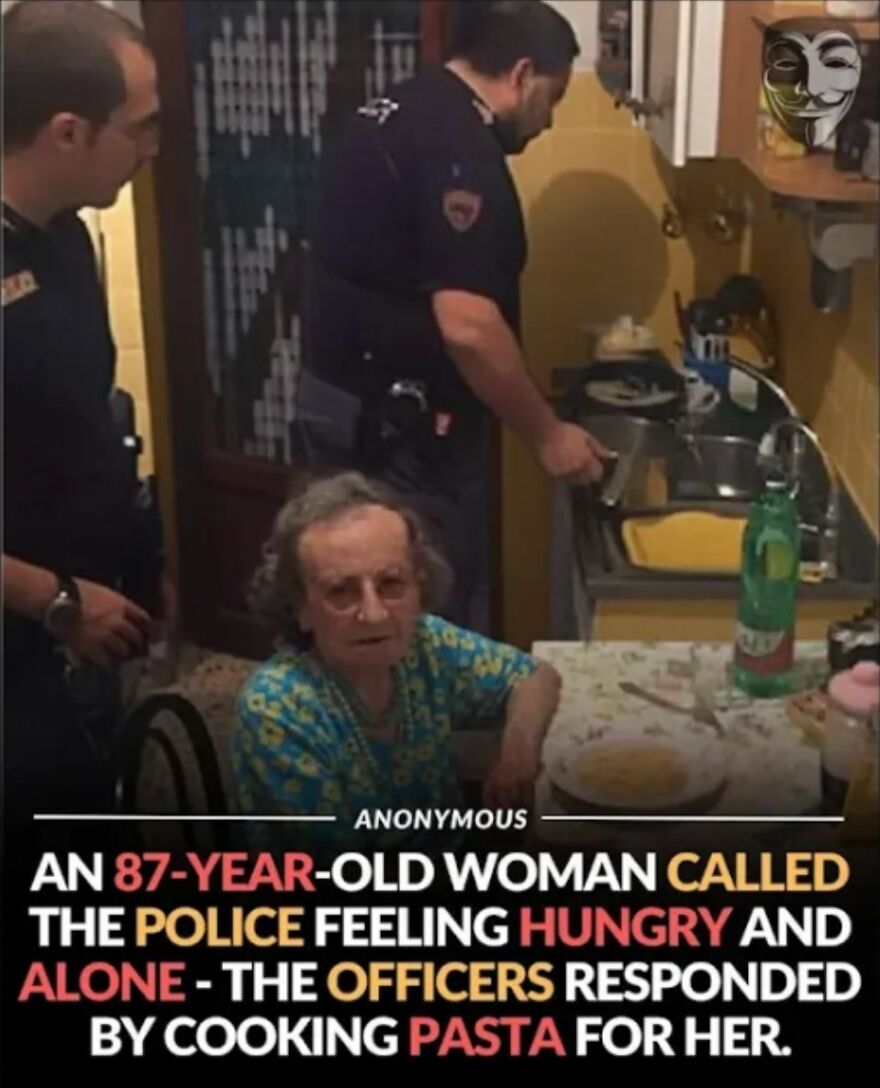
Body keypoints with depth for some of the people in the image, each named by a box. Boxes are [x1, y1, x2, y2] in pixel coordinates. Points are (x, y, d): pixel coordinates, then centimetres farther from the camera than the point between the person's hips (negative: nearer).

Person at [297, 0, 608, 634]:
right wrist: (547, 433, -15)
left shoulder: (401, 115, 12)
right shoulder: (459, 147, -19)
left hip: (349, 398, 10)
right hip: (399, 423, -10)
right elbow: (467, 327, -26)